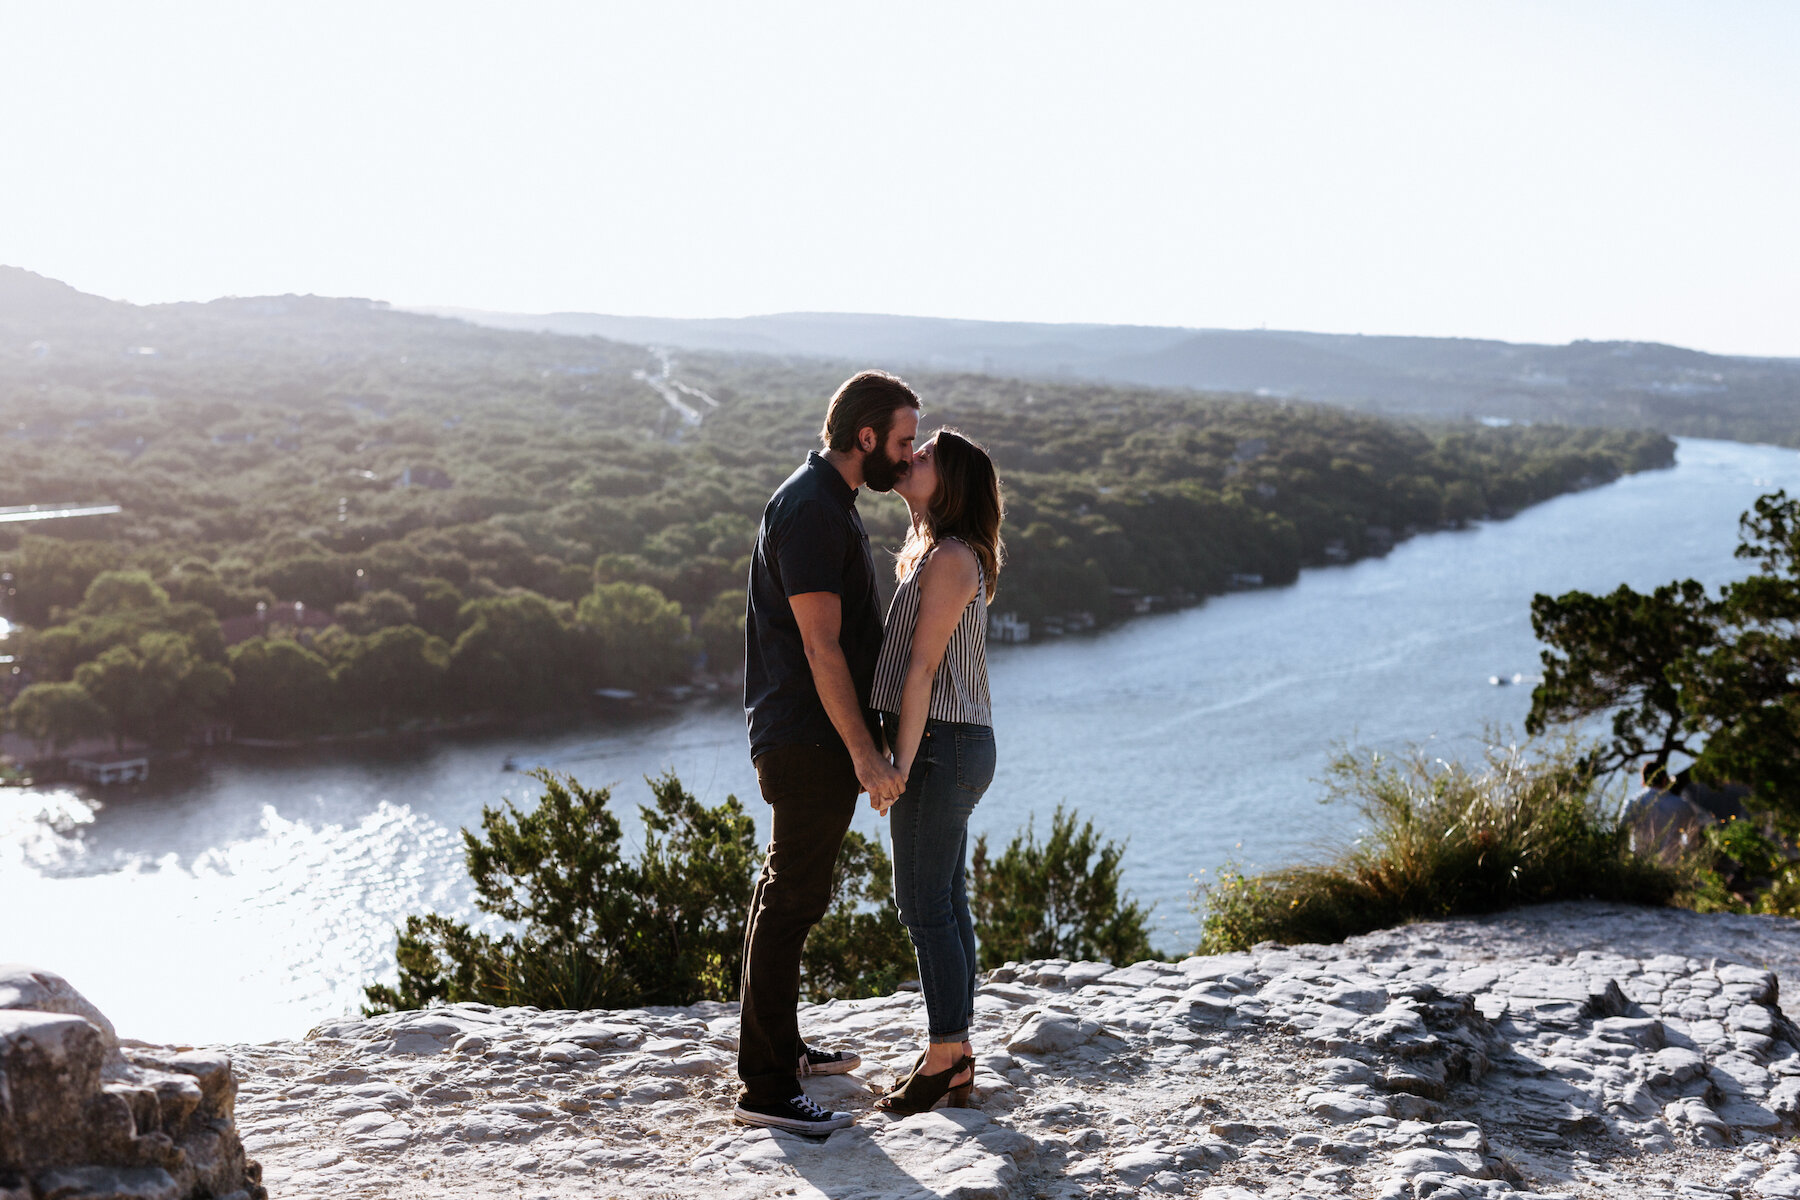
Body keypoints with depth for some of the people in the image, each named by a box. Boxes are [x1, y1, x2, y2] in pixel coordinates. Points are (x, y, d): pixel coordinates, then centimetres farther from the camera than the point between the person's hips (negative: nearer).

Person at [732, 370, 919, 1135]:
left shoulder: (828, 503, 15)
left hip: (811, 736, 11)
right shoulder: (809, 511, -18)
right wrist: (865, 755, -22)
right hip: (809, 740, -11)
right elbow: (820, 648, -22)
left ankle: (781, 1047, 30)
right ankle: (765, 1087, -2)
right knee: (793, 899, -7)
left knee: (788, 892, 18)